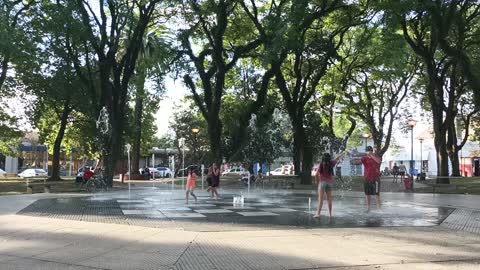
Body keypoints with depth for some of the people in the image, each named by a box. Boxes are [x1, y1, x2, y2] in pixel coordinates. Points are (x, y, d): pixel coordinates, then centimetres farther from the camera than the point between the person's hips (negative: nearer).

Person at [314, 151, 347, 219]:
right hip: (330, 183, 3)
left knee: (320, 199, -6)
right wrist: (342, 153, 36)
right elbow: (337, 158, 19)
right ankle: (330, 214, 14)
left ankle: (318, 213, -13)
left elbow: (316, 175, -11)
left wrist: (317, 182, 5)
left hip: (322, 182, -3)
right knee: (329, 199, 11)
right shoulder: (331, 164, 1)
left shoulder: (321, 165, -7)